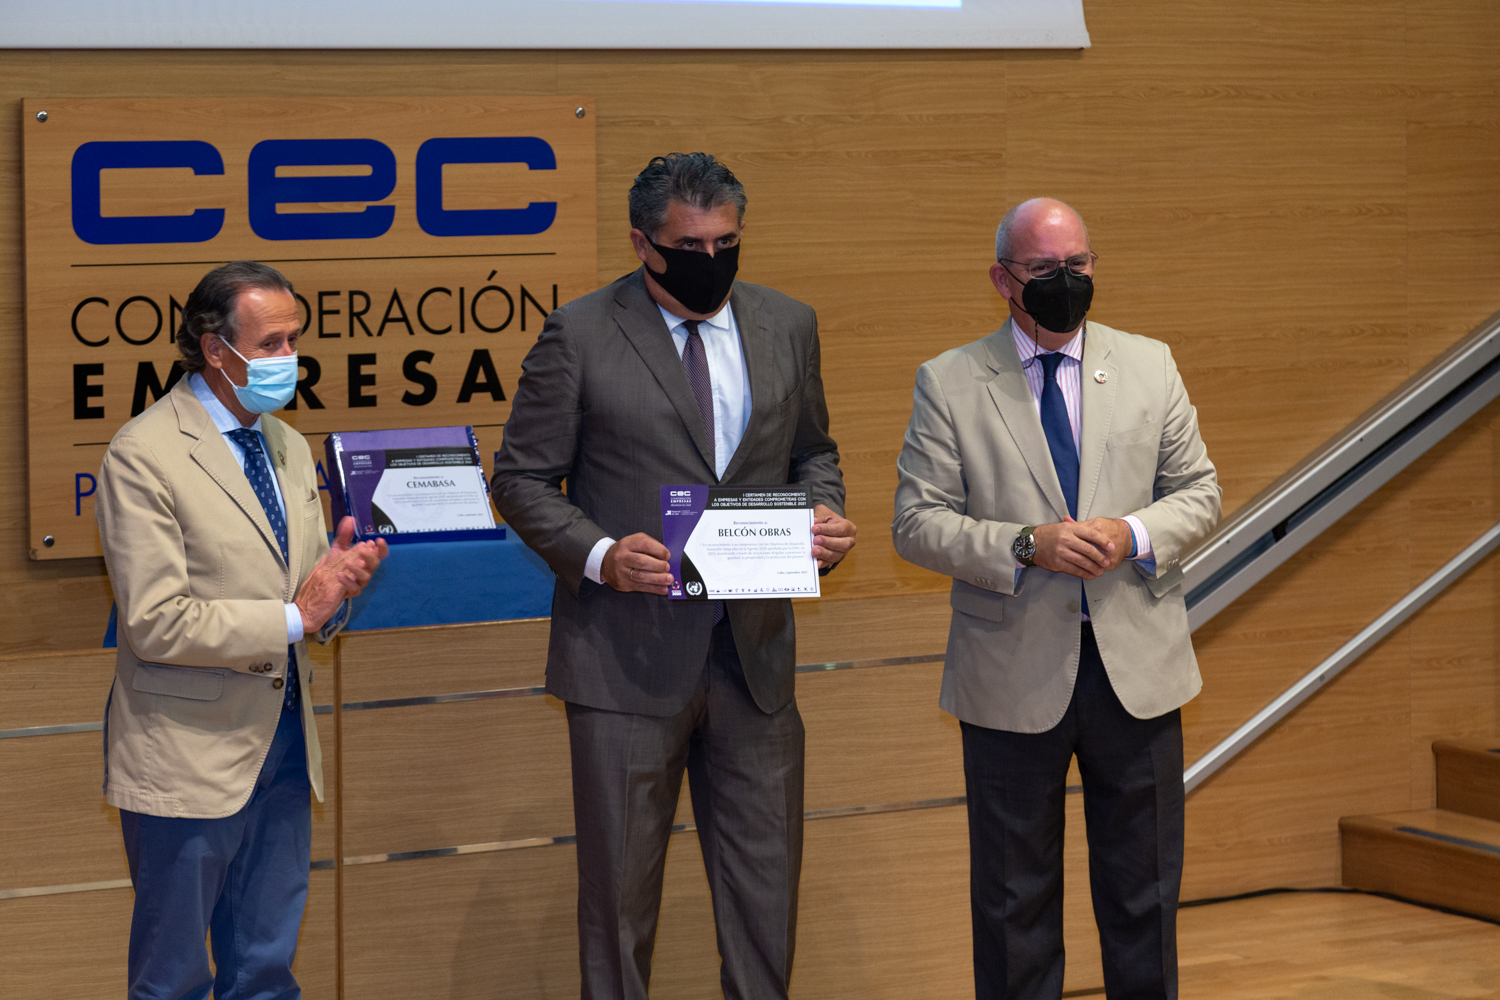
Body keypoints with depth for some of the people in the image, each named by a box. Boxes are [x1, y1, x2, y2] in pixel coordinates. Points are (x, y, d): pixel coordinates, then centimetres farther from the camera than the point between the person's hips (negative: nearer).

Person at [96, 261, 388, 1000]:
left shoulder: (288, 448, 13)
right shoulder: (142, 457, -14)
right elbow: (156, 625, -20)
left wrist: (337, 585, -7)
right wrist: (293, 618, -18)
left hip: (283, 744, 7)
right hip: (190, 755, -7)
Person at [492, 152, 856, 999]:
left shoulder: (787, 326, 8)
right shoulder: (580, 336, -5)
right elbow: (523, 478, -1)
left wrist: (825, 514, -2)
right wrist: (599, 555, -18)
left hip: (754, 651, 4)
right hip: (630, 654, -3)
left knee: (767, 878, 8)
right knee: (621, 886, 5)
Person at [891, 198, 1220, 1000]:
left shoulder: (1150, 367, 6)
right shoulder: (948, 383, -1)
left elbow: (1198, 492, 9)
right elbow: (916, 524, -5)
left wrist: (1134, 535, -12)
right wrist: (1029, 546, -19)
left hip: (1136, 665, 2)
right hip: (1014, 674, -2)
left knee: (1143, 887, 11)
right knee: (1014, 896, 8)